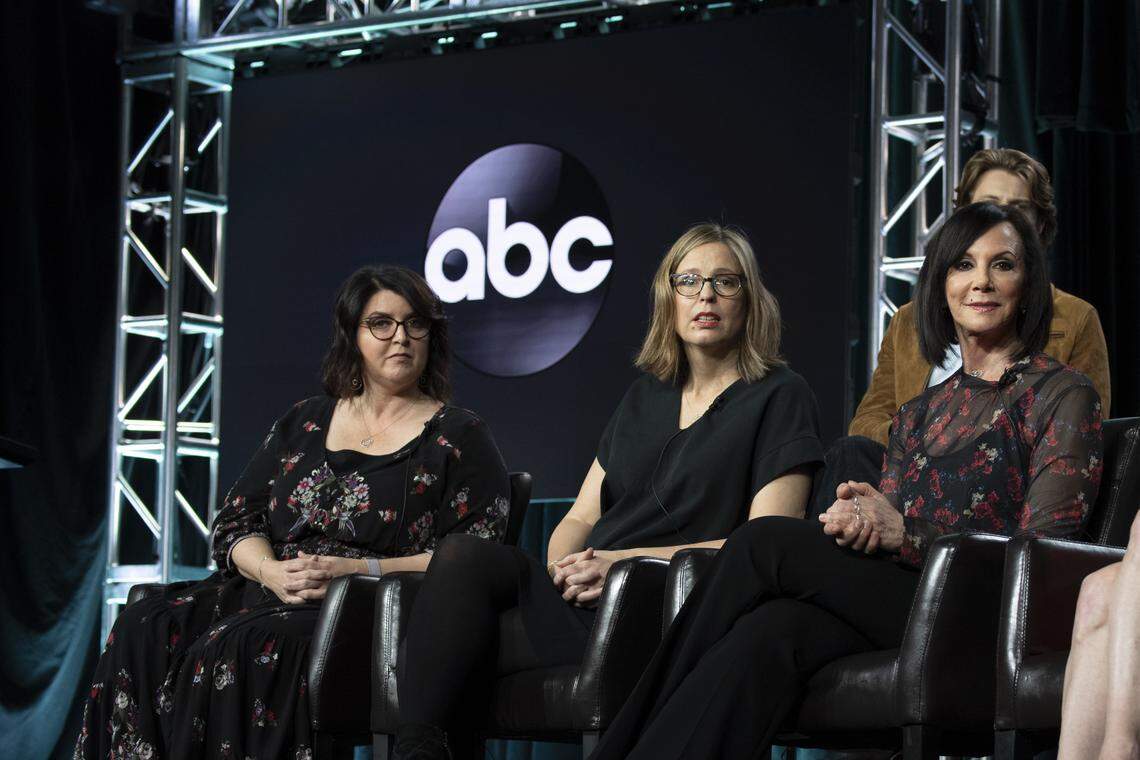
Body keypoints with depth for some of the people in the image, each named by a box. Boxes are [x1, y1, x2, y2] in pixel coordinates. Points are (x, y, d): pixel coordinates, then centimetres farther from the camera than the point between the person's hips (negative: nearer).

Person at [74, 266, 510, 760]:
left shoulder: (459, 437, 7)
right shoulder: (303, 424, 20)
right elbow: (235, 523, 15)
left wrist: (359, 569, -14)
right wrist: (270, 571, -9)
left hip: (378, 611, -5)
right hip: (267, 591, 5)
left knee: (238, 648, -34)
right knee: (142, 630, -23)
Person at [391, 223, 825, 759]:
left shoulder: (779, 397, 5)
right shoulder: (644, 396, 25)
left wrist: (624, 561, -13)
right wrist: (562, 568, -4)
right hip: (586, 593, 6)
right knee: (461, 554, -26)